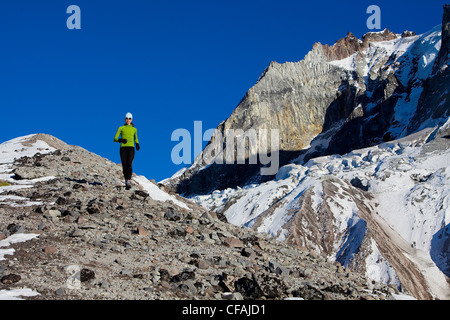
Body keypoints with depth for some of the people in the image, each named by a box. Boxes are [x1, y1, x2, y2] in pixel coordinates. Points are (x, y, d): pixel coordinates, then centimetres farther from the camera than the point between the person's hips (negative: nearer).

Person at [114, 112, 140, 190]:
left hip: (131, 148, 0)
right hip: (123, 148, 0)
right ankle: (126, 180, 20)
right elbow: (115, 139, 4)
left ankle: (128, 183, -28)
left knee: (129, 165, -19)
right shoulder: (121, 128, 7)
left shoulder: (134, 129, 13)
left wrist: (137, 144, 8)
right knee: (124, 166, 0)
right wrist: (120, 140, -19)